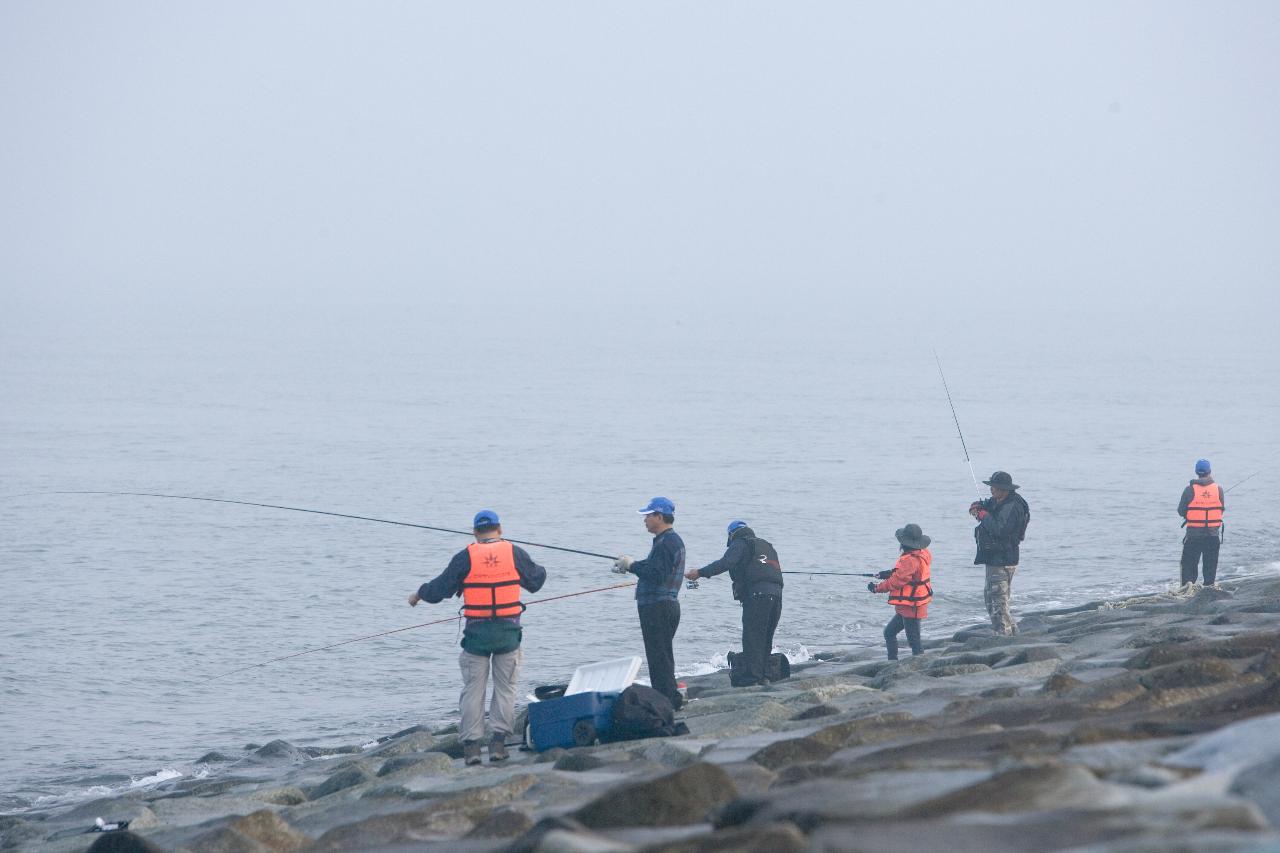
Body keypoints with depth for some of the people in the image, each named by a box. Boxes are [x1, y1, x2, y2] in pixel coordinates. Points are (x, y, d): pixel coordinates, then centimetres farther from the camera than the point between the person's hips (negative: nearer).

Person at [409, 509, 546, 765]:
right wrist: (541, 571, 39)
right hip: (508, 631, 1)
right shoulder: (515, 553, 1)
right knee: (505, 687, 7)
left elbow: (439, 590, 3)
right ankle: (498, 741, 1)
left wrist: (418, 595, 23)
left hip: (476, 631, -1)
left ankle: (471, 744, 1)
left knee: (473, 688, 5)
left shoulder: (465, 558, -3)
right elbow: (535, 580, 16)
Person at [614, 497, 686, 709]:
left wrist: (632, 564, -15)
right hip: (667, 604, 11)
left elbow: (656, 575, -26)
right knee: (663, 656, 17)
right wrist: (630, 566, 10)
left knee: (658, 657, -8)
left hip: (657, 607, -11)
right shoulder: (673, 540, 18)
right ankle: (672, 699, 22)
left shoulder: (666, 543, -17)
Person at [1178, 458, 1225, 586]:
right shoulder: (1218, 489, -4)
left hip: (1194, 534, -2)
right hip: (1213, 534, 2)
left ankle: (1188, 582, -13)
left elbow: (1181, 511, -5)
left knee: (1189, 563, 5)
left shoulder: (1190, 489, -10)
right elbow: (1222, 509, 5)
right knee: (1210, 564, 13)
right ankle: (1209, 585, 13)